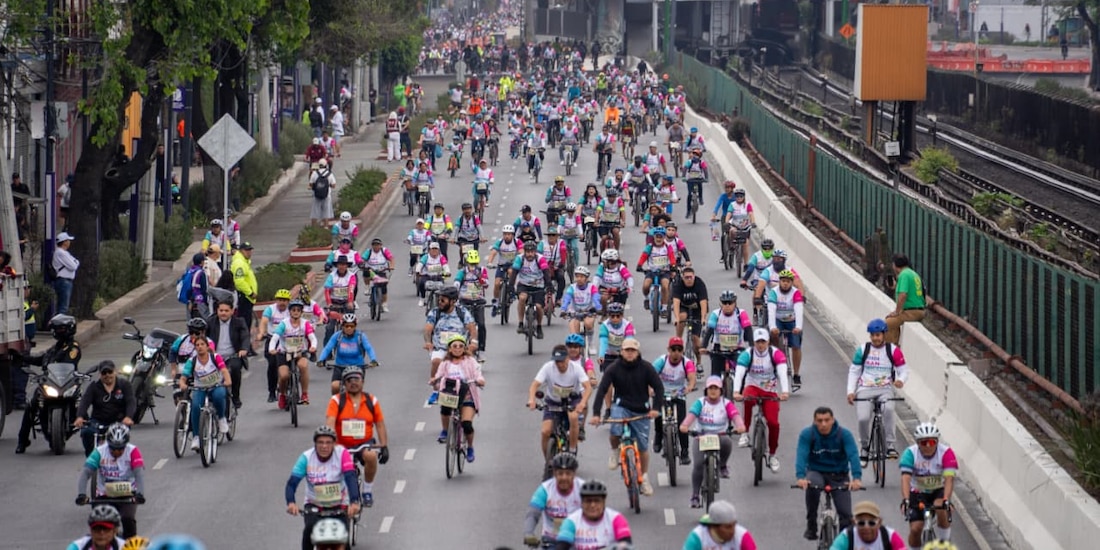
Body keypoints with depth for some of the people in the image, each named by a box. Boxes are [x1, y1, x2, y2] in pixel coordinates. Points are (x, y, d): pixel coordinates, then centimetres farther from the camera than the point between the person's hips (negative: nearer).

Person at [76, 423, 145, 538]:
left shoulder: (132, 452, -14)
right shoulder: (99, 452, -13)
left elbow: (139, 473, -26)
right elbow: (85, 473, -21)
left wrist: (140, 493, -44)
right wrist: (81, 494, -37)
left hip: (127, 495, -1)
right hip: (105, 496, 1)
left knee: (128, 520, -26)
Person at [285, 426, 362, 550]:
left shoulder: (342, 454, -16)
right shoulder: (306, 457, -15)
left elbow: (351, 478, -26)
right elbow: (292, 482, -19)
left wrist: (354, 502, -42)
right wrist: (291, 503, -39)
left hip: (339, 505, 0)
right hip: (314, 505, 0)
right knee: (310, 528, -28)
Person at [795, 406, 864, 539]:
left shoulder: (844, 434, -14)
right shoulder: (807, 434, -13)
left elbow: (853, 455, -25)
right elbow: (801, 455, -25)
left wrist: (857, 478, -42)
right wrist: (801, 477, -44)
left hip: (839, 475, 0)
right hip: (816, 472, 0)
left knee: (846, 515, -13)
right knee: (812, 485, -36)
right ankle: (811, 527, -21)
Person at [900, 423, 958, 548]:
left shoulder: (946, 453, -22)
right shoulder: (910, 453, -20)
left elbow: (949, 479, -31)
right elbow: (906, 478, -30)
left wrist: (946, 500, -45)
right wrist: (905, 500, -44)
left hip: (939, 490, -1)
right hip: (918, 492, 1)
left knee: (941, 509, -33)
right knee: (915, 529, -12)